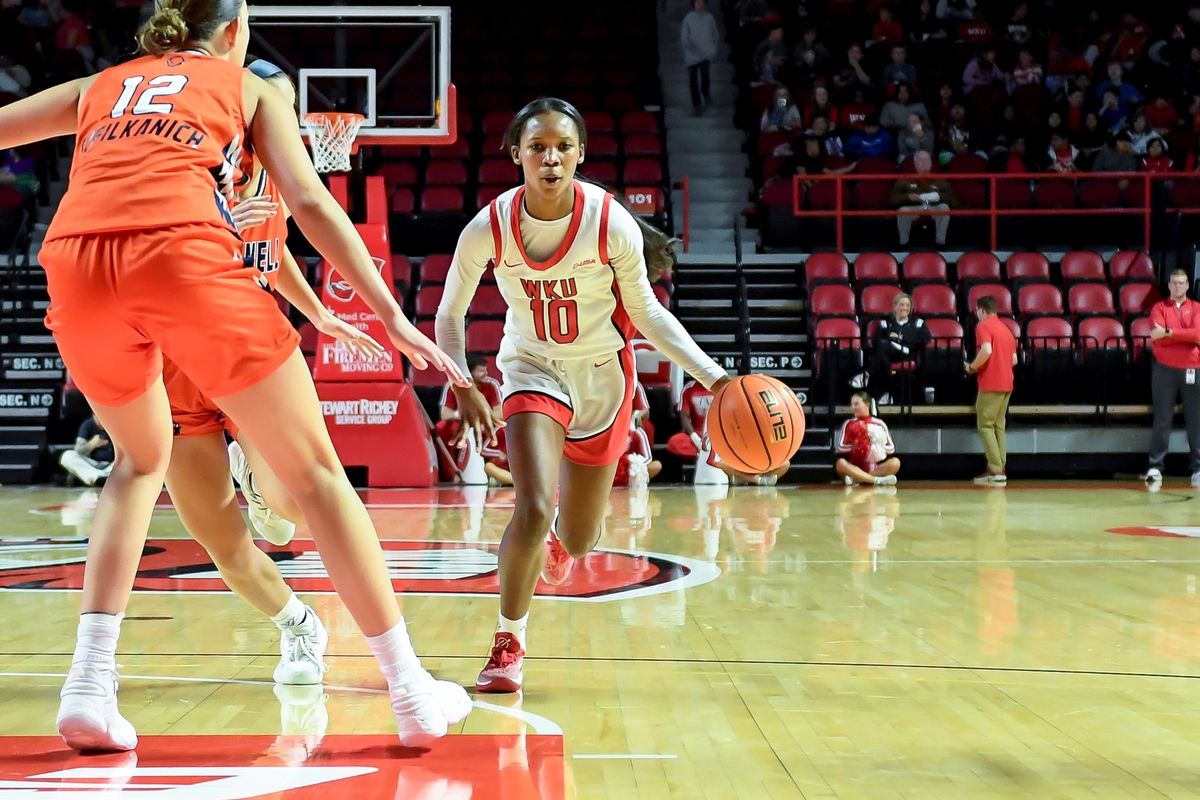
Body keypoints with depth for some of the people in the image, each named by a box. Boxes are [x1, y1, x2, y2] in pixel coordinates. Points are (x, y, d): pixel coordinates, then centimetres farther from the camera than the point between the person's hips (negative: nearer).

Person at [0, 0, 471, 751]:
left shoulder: (99, 85, 33)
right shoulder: (249, 87, 24)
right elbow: (310, 203, 11)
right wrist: (392, 315, 9)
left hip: (75, 264, 4)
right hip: (186, 254, -4)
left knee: (141, 459, 27)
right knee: (314, 470, 6)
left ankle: (89, 685, 13)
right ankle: (414, 693, 6)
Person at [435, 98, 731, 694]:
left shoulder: (612, 224, -20)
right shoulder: (489, 228, -19)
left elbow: (646, 313, -8)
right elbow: (449, 316, -4)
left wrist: (713, 376, -16)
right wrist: (464, 389, -17)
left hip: (602, 375, 1)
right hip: (533, 370, -1)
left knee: (577, 542, 10)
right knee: (533, 511, -24)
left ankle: (559, 538, 52)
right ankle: (508, 644, -1)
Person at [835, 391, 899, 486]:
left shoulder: (880, 424, 8)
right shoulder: (848, 424, 7)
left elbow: (891, 448, 8)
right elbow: (841, 448, 1)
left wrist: (879, 448, -8)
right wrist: (854, 445, -12)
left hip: (876, 468, 1)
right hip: (856, 468, -1)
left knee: (895, 462, -27)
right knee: (840, 463, -32)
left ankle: (855, 479, -35)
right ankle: (878, 480, -41)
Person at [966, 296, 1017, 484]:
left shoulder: (983, 326, -7)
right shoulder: (1005, 329, 18)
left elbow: (986, 350, -23)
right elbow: (1014, 359, 17)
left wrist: (972, 367, -10)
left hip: (990, 384, -8)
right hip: (1006, 383, 8)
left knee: (985, 425, -5)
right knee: (999, 426, 11)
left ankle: (995, 471, -12)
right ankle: (1000, 469, 7)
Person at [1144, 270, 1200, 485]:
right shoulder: (1159, 308, 6)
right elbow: (1157, 336, -10)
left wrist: (1170, 333, -16)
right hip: (1165, 368, -1)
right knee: (1162, 419, -1)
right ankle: (1155, 467, 0)